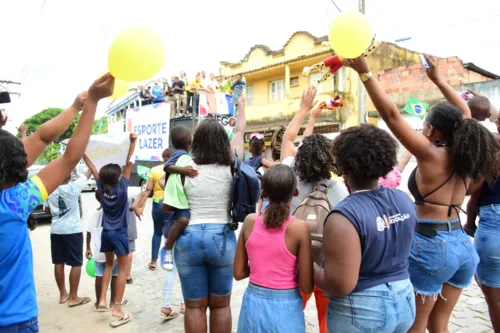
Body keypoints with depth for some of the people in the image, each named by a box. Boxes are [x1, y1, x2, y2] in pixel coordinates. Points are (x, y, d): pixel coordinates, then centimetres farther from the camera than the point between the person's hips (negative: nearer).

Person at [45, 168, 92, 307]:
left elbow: (47, 211, 10)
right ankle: (73, 297, 5)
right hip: (72, 231, -5)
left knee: (59, 263, 13)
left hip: (56, 231, 6)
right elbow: (88, 173, -6)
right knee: (76, 264, 2)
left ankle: (63, 294, 25)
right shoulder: (73, 187, -13)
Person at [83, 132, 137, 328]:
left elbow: (93, 168, 6)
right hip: (120, 233, -5)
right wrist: (133, 142, -18)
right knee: (122, 270, 3)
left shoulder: (101, 187, -3)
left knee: (109, 265, 24)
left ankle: (102, 300, 17)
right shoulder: (122, 187, -13)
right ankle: (117, 309, 3)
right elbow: (128, 163, -17)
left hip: (106, 232, 5)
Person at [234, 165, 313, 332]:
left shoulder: (250, 221, -9)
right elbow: (306, 287, -13)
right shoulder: (300, 228, -18)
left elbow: (238, 273, -1)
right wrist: (291, 271, 4)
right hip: (286, 307, -2)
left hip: (253, 303, 3)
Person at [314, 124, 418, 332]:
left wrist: (309, 268, -10)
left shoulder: (344, 216, -27)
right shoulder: (404, 200, -4)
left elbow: (340, 285, -26)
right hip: (404, 301, 7)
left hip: (361, 311, -6)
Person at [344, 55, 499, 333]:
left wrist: (365, 72, -18)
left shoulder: (430, 154, -13)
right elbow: (464, 113, 21)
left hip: (431, 245, -7)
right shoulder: (465, 153, 5)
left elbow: (391, 114, -18)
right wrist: (437, 79, 26)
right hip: (462, 245, 7)